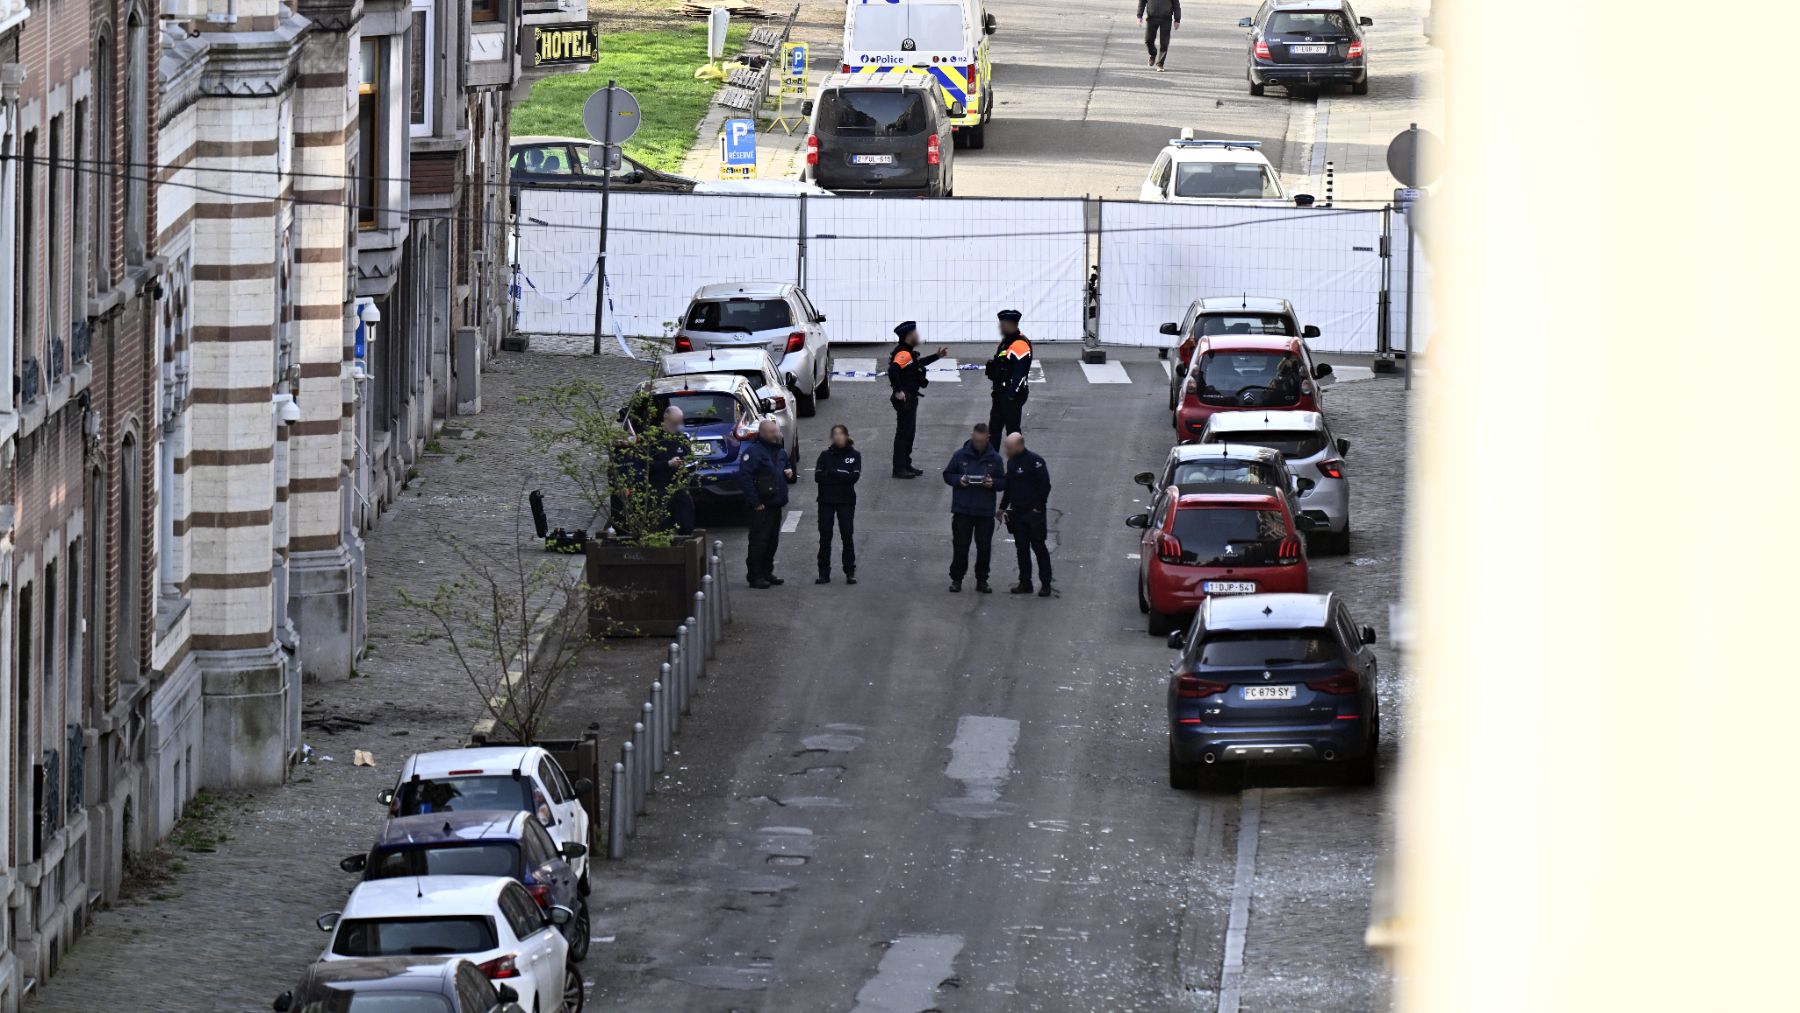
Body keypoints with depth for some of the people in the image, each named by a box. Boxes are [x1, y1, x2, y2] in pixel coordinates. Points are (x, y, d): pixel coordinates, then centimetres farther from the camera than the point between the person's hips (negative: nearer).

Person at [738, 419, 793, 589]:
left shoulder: (779, 451, 15)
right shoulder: (753, 451, -13)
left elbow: (787, 466, 33)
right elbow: (744, 477, -20)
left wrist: (789, 472, 7)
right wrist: (755, 502, -21)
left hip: (775, 505, 8)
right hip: (761, 506, -8)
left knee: (772, 541, 13)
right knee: (759, 540, -7)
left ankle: (767, 573, 22)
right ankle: (755, 575, -3)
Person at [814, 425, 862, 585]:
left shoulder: (854, 455, 2)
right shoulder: (825, 455, 6)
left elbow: (854, 476, -10)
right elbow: (818, 476, -4)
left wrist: (832, 473, -11)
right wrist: (841, 475, -13)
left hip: (846, 501, -2)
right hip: (826, 500, 2)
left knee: (847, 536, -1)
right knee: (824, 537, 2)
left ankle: (850, 572, 6)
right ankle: (824, 573, 6)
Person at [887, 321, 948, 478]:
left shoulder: (908, 353, 13)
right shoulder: (903, 354, -20)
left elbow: (918, 363, 31)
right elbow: (893, 370, -35)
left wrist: (936, 356, 30)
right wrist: (898, 391, -28)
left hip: (910, 399, 11)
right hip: (905, 399, -11)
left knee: (909, 432, 17)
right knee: (903, 433, -5)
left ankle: (906, 465, 26)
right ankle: (899, 469, -2)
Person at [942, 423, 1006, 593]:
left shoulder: (994, 459, 3)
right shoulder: (960, 456, 1)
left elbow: (1003, 482, 7)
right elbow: (947, 475, 8)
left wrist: (993, 483, -14)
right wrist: (958, 480, -13)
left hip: (985, 511, 1)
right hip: (962, 509, -1)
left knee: (984, 547, 3)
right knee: (960, 546, 1)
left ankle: (982, 580, 15)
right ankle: (956, 579, 12)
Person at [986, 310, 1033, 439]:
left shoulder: (1020, 345, -19)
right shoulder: (1005, 342, 14)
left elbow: (1020, 373, -25)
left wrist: (1012, 395, -26)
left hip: (1012, 396, -10)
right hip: (1001, 395, 10)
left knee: (1012, 429, -4)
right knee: (994, 428, 17)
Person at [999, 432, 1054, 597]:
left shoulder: (1035, 461, -14)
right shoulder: (1011, 462, 10)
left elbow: (1045, 486, -14)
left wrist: (1037, 508, -15)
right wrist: (1002, 508, 17)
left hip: (1034, 514, -7)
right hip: (1017, 513, 7)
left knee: (1039, 547, -2)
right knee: (1022, 548, 9)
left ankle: (1046, 584, 2)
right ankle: (1025, 582, 16)